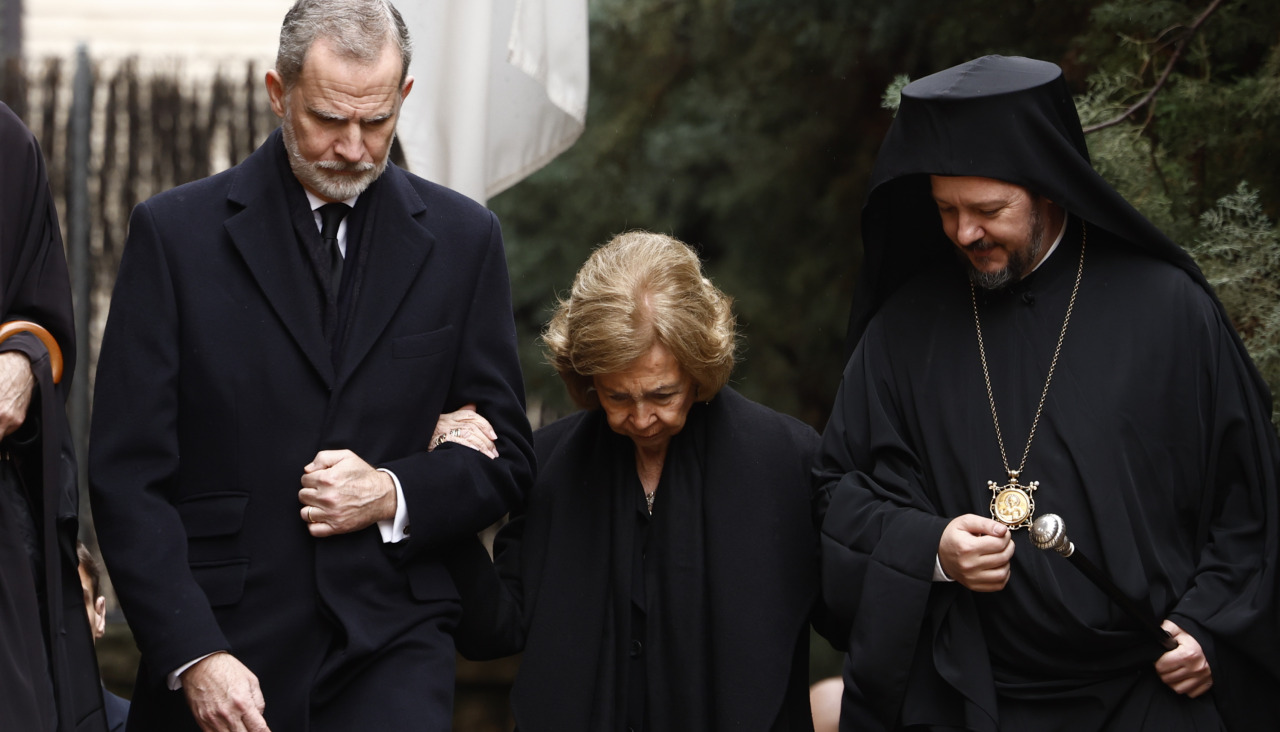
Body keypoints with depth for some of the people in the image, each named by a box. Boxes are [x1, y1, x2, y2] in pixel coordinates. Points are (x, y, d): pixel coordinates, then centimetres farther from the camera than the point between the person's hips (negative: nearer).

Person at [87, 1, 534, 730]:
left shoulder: (464, 239, 7)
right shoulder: (174, 232, 0)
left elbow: (506, 459, 12)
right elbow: (128, 473, -3)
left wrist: (394, 494, -8)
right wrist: (192, 655, -12)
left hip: (391, 650, 1)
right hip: (221, 650, 0)